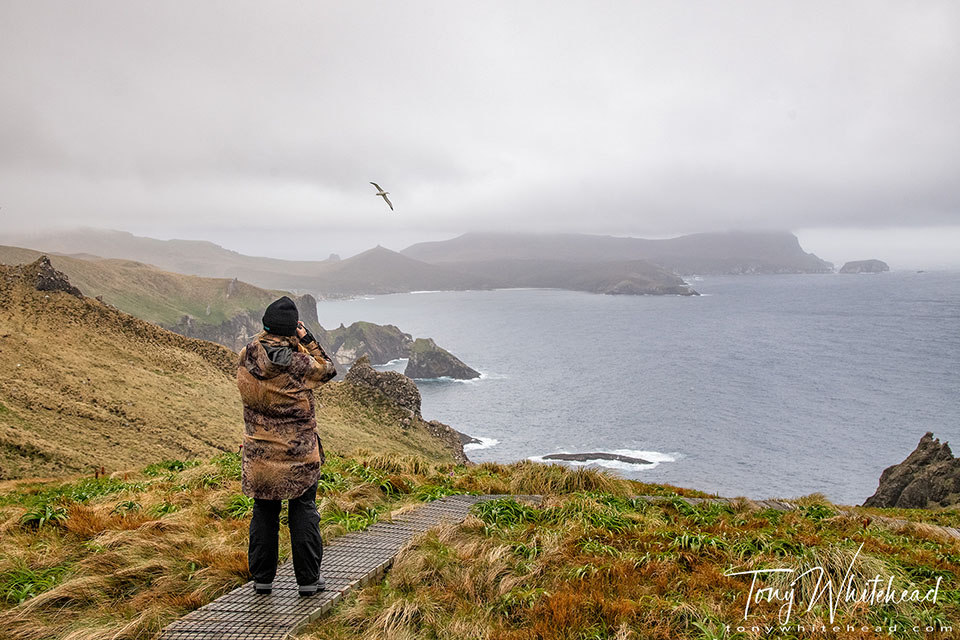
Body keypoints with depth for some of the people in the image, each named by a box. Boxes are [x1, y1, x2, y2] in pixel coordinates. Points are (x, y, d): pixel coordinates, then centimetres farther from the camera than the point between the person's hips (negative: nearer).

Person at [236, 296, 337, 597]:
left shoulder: (246, 359, -7)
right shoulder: (297, 363, -19)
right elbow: (328, 369, 0)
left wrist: (270, 332, 7)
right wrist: (307, 339, 1)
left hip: (259, 454, 4)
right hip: (298, 453, -4)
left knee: (263, 513, 15)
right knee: (303, 512, 8)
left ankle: (262, 578, 24)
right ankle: (308, 580, 15)